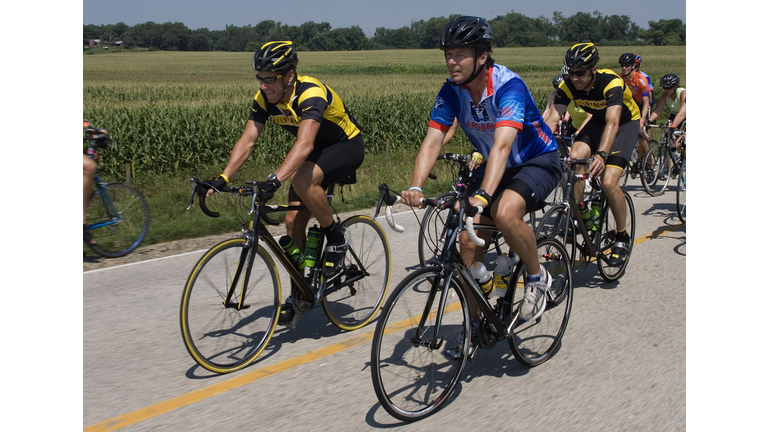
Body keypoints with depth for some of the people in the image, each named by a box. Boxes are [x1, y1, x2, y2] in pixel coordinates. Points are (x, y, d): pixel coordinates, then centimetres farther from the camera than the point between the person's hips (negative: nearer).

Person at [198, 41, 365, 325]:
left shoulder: (311, 93, -33)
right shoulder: (265, 98, -12)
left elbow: (304, 144, -47)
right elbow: (247, 140, -16)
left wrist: (275, 180, -58)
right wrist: (222, 179, -29)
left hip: (347, 146, -7)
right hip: (316, 151, 7)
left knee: (302, 180, -35)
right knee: (293, 221, -2)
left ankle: (336, 239, -12)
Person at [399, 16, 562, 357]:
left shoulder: (509, 86, -30)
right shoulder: (451, 91, -13)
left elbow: (502, 144, -43)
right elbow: (433, 140, -21)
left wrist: (483, 195, -56)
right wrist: (415, 187, -38)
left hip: (539, 162, -6)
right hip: (494, 164, 6)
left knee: (505, 213, -35)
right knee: (468, 237, -6)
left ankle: (537, 278, -6)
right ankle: (473, 323, 12)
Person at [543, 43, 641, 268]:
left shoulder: (611, 82, -35)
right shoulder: (568, 86, -21)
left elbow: (612, 123, -47)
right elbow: (552, 119, -28)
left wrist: (601, 154, -63)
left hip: (626, 123, -4)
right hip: (597, 121, 5)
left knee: (608, 182, -21)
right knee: (574, 158, -26)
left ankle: (622, 238, 1)